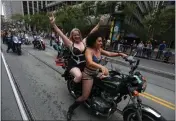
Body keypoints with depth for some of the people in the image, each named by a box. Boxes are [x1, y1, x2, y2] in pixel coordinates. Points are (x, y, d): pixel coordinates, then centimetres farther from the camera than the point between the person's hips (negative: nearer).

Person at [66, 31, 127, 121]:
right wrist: (102, 67, -56)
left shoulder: (99, 50, 2)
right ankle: (70, 109, 14)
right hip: (88, 74, -8)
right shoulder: (89, 50, -22)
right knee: (85, 97, -9)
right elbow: (90, 63, -40)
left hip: (96, 73, 8)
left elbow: (109, 54, 7)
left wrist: (120, 54, -6)